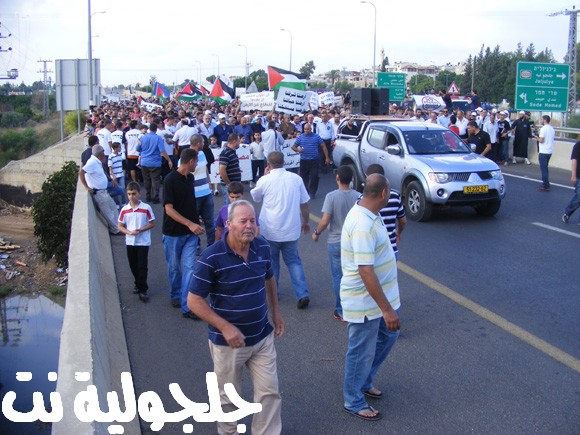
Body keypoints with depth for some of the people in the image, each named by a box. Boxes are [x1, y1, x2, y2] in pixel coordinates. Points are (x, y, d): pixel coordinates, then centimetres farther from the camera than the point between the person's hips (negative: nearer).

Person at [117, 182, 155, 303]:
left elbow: (152, 223, -3)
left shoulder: (146, 208, -10)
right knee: (133, 265, 14)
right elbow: (120, 226, 4)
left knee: (142, 266, -3)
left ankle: (142, 290, 5)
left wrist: (140, 230, -17)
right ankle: (138, 284, 34)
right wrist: (129, 232, -14)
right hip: (130, 242, 3)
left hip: (143, 242, -3)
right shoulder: (124, 210, -3)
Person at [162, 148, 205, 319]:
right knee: (174, 267, 13)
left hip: (190, 231, 5)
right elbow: (169, 209, -20)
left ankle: (187, 306, -1)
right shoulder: (170, 180, -16)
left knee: (189, 267, -3)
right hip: (173, 233, -5)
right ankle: (175, 295, 36)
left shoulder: (190, 178, 4)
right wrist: (190, 224, -25)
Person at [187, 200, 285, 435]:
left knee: (270, 392, 9)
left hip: (262, 337, 4)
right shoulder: (211, 257, -21)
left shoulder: (263, 248, -5)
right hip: (229, 341, -4)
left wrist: (276, 312, 15)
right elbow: (194, 301, -18)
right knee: (229, 397, 15)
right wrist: (225, 327, -24)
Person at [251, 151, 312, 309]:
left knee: (272, 262, 17)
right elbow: (304, 203, 3)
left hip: (270, 231, -2)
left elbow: (255, 197, 8)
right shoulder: (296, 178, -4)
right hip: (291, 230, 2)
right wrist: (305, 221, 17)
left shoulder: (265, 180, -12)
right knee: (294, 261, 14)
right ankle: (302, 295, 1)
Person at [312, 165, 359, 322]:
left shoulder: (331, 196, -16)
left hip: (335, 243, -3)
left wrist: (316, 233, 0)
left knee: (338, 278, 8)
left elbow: (325, 221, -18)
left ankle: (341, 311, 13)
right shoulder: (358, 196, -6)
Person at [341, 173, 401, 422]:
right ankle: (354, 402, 28)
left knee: (388, 335, 25)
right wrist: (386, 309, -30)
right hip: (365, 301, -10)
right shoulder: (363, 225, -30)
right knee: (362, 352, 7)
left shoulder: (366, 214, 2)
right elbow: (365, 271, -32)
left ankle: (364, 382, 42)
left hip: (380, 295, 10)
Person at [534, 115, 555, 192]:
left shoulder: (543, 128, -15)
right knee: (545, 168, 19)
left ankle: (546, 186, -4)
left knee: (544, 169, -4)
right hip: (550, 151, 8)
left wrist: (536, 137, -1)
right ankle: (546, 184, 24)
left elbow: (541, 140, -20)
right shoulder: (552, 128, 10)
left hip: (543, 152, -8)